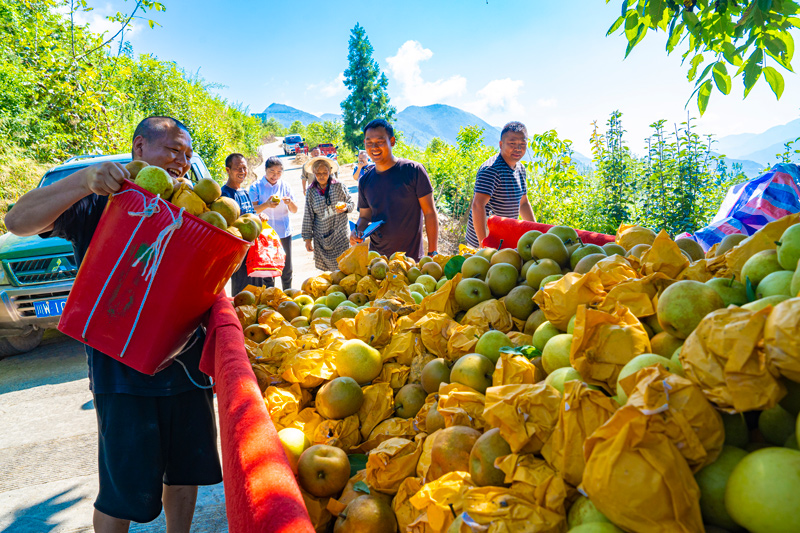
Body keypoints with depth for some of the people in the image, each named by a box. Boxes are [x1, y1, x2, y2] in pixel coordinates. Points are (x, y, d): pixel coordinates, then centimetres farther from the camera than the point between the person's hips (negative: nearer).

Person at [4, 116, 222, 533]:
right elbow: (18, 222, -15)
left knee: (186, 469, 19)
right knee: (123, 492, 5)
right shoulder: (98, 203, -4)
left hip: (187, 362, 5)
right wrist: (84, 180, -29)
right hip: (124, 370, -5)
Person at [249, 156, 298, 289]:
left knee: (287, 270, 10)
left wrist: (290, 202, -15)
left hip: (284, 232, 3)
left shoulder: (285, 186, 6)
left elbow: (294, 211, 7)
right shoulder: (256, 187, -2)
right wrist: (266, 205, -26)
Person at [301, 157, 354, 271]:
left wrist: (346, 208, -16)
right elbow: (308, 216, 5)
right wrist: (307, 238, 4)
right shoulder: (311, 191, 1)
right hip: (321, 237, 1)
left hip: (340, 234, -1)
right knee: (325, 269, 1)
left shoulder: (339, 186, -1)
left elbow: (352, 203, 8)